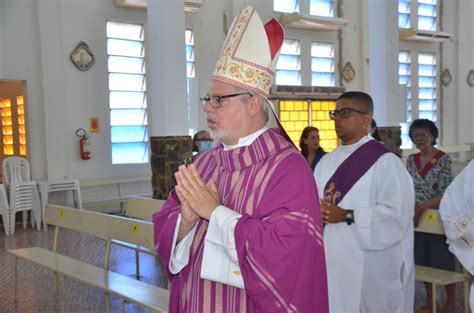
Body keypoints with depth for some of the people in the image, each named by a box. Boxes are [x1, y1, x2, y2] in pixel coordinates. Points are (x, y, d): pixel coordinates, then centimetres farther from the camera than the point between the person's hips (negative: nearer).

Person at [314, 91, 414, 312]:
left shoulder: (385, 161, -9)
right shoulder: (327, 161, 12)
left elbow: (397, 214, -16)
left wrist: (347, 216, -20)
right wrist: (317, 212, -11)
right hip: (330, 260, 6)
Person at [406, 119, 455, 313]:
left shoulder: (444, 159, -9)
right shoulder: (411, 160, 5)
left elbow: (445, 193, -14)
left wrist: (422, 208, -22)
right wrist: (414, 207, -15)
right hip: (417, 218, 5)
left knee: (443, 261, 4)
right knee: (424, 261, 11)